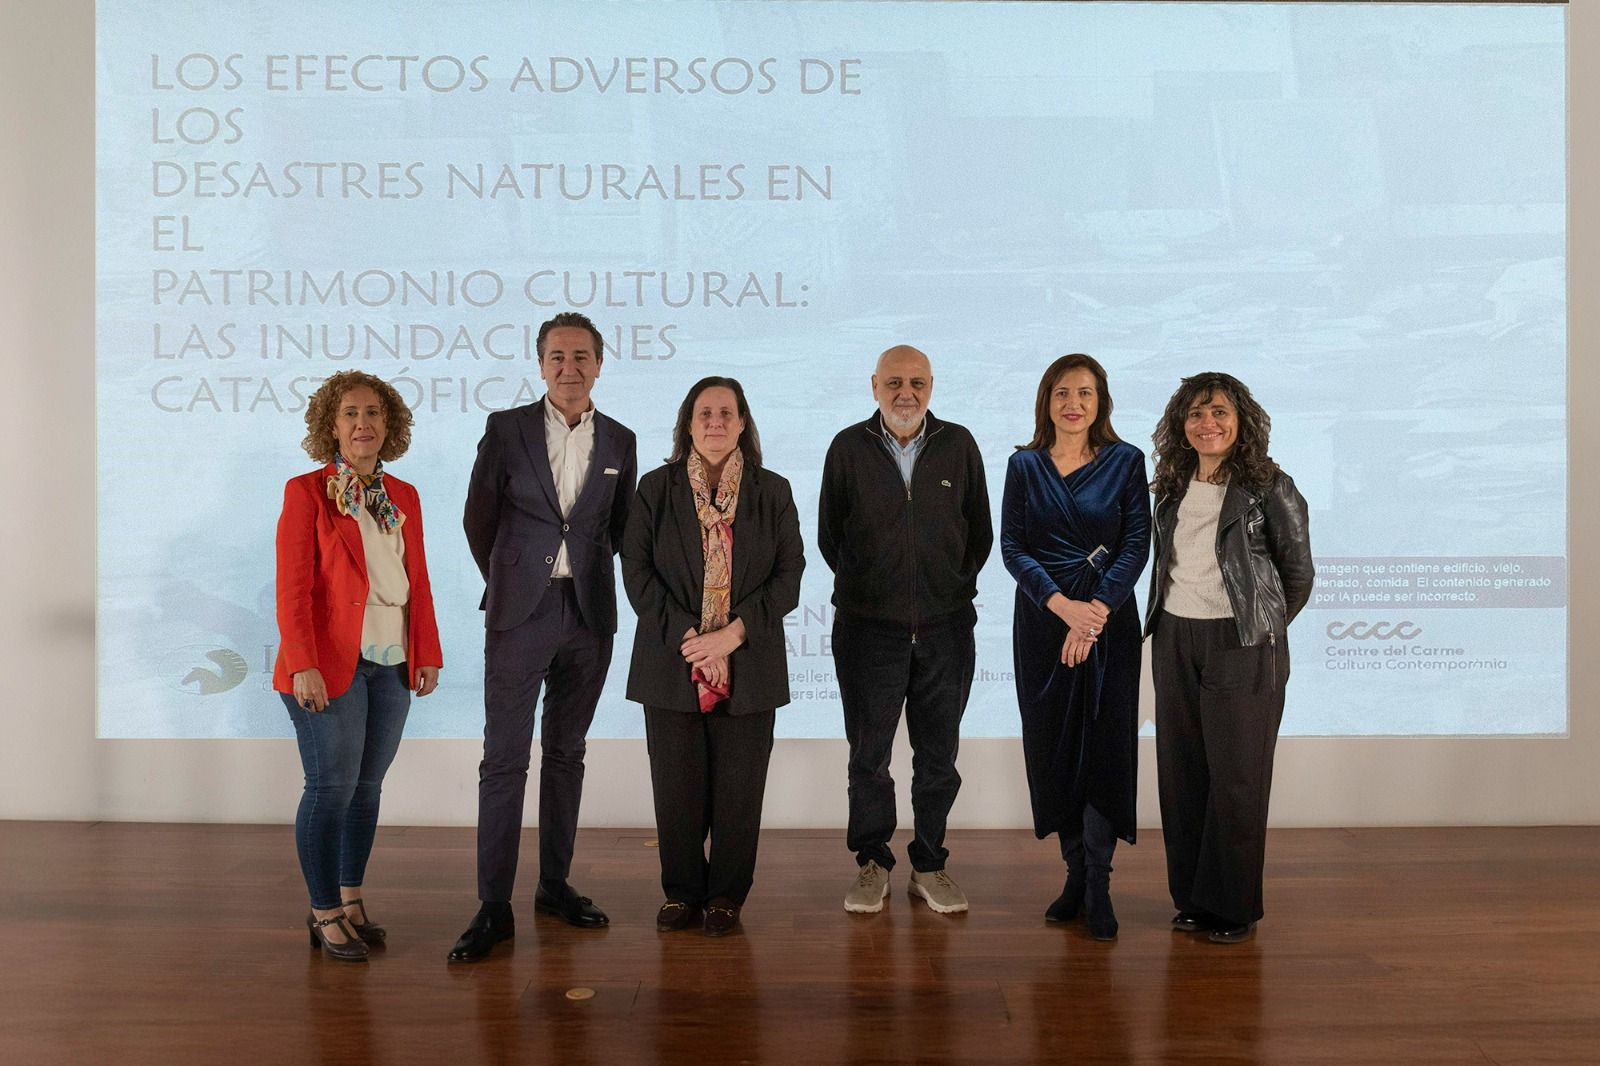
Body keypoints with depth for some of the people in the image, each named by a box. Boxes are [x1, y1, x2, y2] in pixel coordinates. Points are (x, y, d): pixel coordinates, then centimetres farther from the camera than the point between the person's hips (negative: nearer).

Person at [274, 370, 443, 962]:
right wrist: (303, 666, -16)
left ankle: (351, 898, 24)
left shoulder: (404, 498, 12)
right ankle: (324, 913, 11)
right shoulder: (306, 492, -3)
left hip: (392, 666, 5)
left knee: (368, 785, 10)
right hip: (329, 666, -5)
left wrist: (428, 654, 9)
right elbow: (292, 589, -9)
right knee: (332, 786, -2)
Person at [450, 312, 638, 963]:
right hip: (520, 614, -2)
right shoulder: (506, 428, 0)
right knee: (504, 758, -2)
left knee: (566, 754, 12)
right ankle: (493, 907, 4)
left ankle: (555, 885, 24)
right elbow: (479, 520, 7)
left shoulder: (619, 441, 7)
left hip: (590, 616, 3)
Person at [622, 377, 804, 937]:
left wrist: (733, 633, -11)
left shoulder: (773, 492, 6)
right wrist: (687, 639, -10)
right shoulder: (656, 488, 6)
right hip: (671, 660, 0)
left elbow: (788, 576, 1)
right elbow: (637, 571, 0)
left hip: (748, 663, 0)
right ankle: (682, 891, 21)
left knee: (738, 788, 4)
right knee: (677, 786, 4)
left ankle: (726, 895, 19)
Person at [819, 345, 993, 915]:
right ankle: (872, 863, 23)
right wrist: (866, 588, 10)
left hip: (946, 628, 1)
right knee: (868, 754, 8)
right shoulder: (848, 448, 0)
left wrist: (953, 588, 10)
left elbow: (980, 534, 11)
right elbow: (829, 537, 8)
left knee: (938, 754, 9)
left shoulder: (958, 445, 3)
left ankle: (929, 864, 23)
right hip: (868, 628, -1)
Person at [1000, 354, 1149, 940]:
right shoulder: (1024, 465, 5)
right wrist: (1062, 605, -15)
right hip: (1043, 617, 2)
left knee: (1105, 746, -3)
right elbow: (1012, 546, -1)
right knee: (1052, 746, 5)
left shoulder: (1126, 462, 2)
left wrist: (1096, 610, -16)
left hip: (1109, 619, -1)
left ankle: (1097, 884, 7)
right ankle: (1077, 873, 19)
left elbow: (1137, 545, -4)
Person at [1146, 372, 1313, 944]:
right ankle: (1192, 898, 20)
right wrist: (1169, 623, 11)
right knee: (1182, 773, 8)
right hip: (1174, 640, 5)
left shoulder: (1268, 485, -6)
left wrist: (1264, 628, 8)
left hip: (1240, 645, -5)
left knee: (1236, 778, 1)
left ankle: (1235, 907, 13)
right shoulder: (1172, 488, 10)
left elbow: (1298, 571, 1)